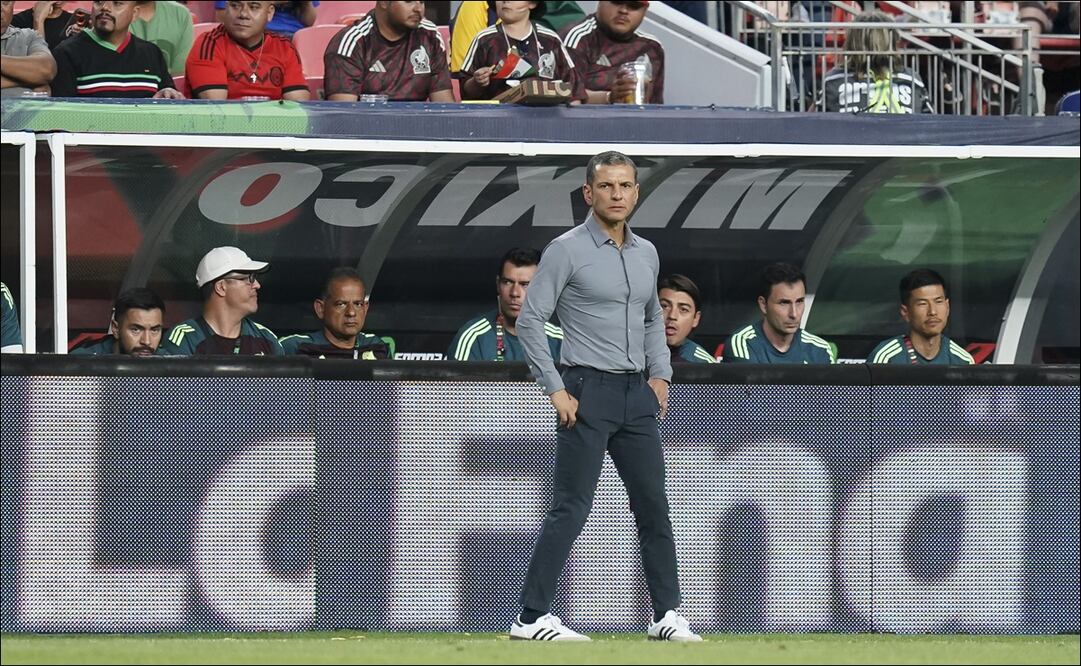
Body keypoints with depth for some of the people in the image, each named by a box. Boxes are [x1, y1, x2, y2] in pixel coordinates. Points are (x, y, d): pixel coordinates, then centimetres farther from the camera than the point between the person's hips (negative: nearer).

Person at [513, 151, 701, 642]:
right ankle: (531, 619, -6)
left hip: (638, 395, 6)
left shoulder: (646, 253, 14)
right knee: (571, 508, -9)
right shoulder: (567, 250, -6)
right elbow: (529, 321, -8)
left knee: (653, 505, 7)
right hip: (588, 392, -6)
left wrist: (660, 373, 14)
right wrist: (555, 389, -14)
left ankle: (666, 615, 13)